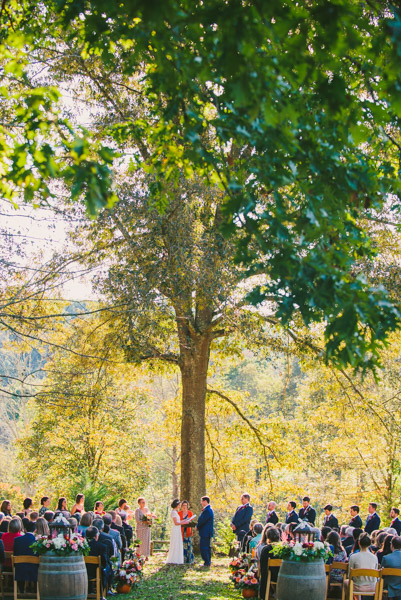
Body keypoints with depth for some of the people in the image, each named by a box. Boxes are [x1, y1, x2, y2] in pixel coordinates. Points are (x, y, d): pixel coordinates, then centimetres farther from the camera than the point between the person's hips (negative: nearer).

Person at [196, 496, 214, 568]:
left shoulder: (207, 511, -20)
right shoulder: (209, 509, 14)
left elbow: (202, 521, -19)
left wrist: (197, 527, -2)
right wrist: (198, 527, 8)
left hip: (205, 532, -11)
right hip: (208, 532, 11)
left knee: (203, 547, -8)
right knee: (207, 547, 15)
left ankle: (207, 562, -8)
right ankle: (208, 562, 20)